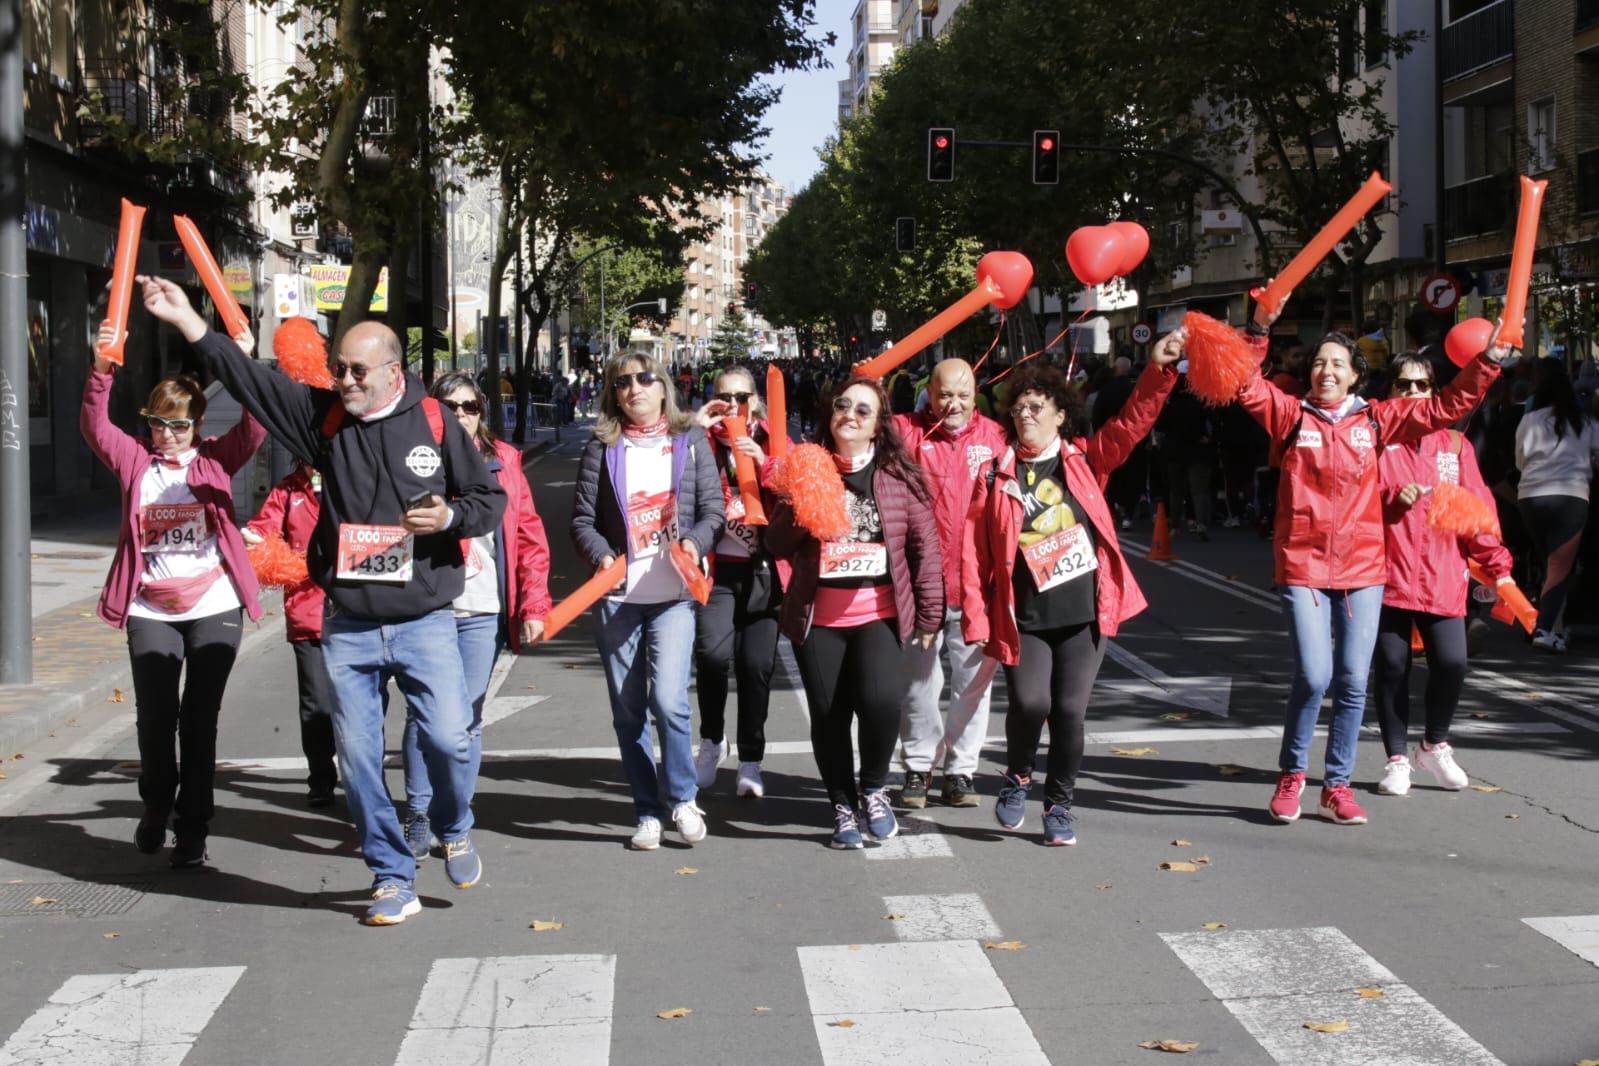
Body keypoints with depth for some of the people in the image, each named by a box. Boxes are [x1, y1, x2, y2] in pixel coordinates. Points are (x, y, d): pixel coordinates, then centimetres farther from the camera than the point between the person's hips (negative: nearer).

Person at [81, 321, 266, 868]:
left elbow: (255, 427, -11)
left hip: (214, 609, -1)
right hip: (151, 613, 1)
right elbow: (95, 428, -9)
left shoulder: (217, 459, 2)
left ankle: (193, 828, 14)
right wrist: (101, 371, -23)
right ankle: (156, 807, 31)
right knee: (154, 720, 4)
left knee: (200, 720, 4)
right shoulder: (135, 460, 4)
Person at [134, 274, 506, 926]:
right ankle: (393, 881, 17)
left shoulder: (434, 424, -1)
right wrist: (186, 320, -4)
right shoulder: (324, 417, 4)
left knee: (449, 738, -10)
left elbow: (491, 499, 5)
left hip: (424, 622, -2)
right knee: (357, 757, 3)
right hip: (347, 627, 3)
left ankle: (454, 830, 22)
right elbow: (247, 378, 2)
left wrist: (449, 516, -15)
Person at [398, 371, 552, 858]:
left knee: (468, 719, 6)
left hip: (482, 612, 2)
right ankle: (419, 818, 13)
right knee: (425, 714, 1)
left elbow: (531, 537, 6)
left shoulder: (502, 461, 8)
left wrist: (533, 606, 1)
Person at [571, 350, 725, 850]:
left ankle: (683, 798, 6)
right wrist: (602, 555, -15)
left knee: (668, 698, -16)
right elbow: (582, 518, 3)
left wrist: (696, 541, -16)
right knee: (628, 711, 7)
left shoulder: (690, 440, 6)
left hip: (674, 592, -2)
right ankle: (647, 813, 21)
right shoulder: (601, 447, 5)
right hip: (617, 596, 2)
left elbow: (713, 508, 3)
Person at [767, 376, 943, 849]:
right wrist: (800, 509, -15)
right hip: (818, 617, 2)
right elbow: (777, 545, 4)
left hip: (880, 614, -2)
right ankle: (843, 809, 22)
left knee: (879, 699, -22)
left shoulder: (900, 474, 3)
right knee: (829, 715, 2)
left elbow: (925, 547, 5)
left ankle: (874, 788, 5)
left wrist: (929, 614, 4)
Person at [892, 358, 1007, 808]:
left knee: (974, 678, 9)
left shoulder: (995, 437, 6)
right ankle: (918, 765, 24)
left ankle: (961, 767, 23)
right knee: (918, 680, 8)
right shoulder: (907, 432, 1)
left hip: (978, 582, 2)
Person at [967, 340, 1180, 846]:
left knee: (1069, 711, 2)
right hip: (1024, 618, -1)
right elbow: (979, 551, 1)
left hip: (1085, 612, 1)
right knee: (1030, 703, -16)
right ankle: (1018, 776, 15)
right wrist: (979, 620, -3)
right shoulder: (996, 475, 3)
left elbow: (1132, 423, -4)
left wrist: (1158, 371, -18)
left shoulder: (1084, 460, 6)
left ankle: (1060, 803, 21)